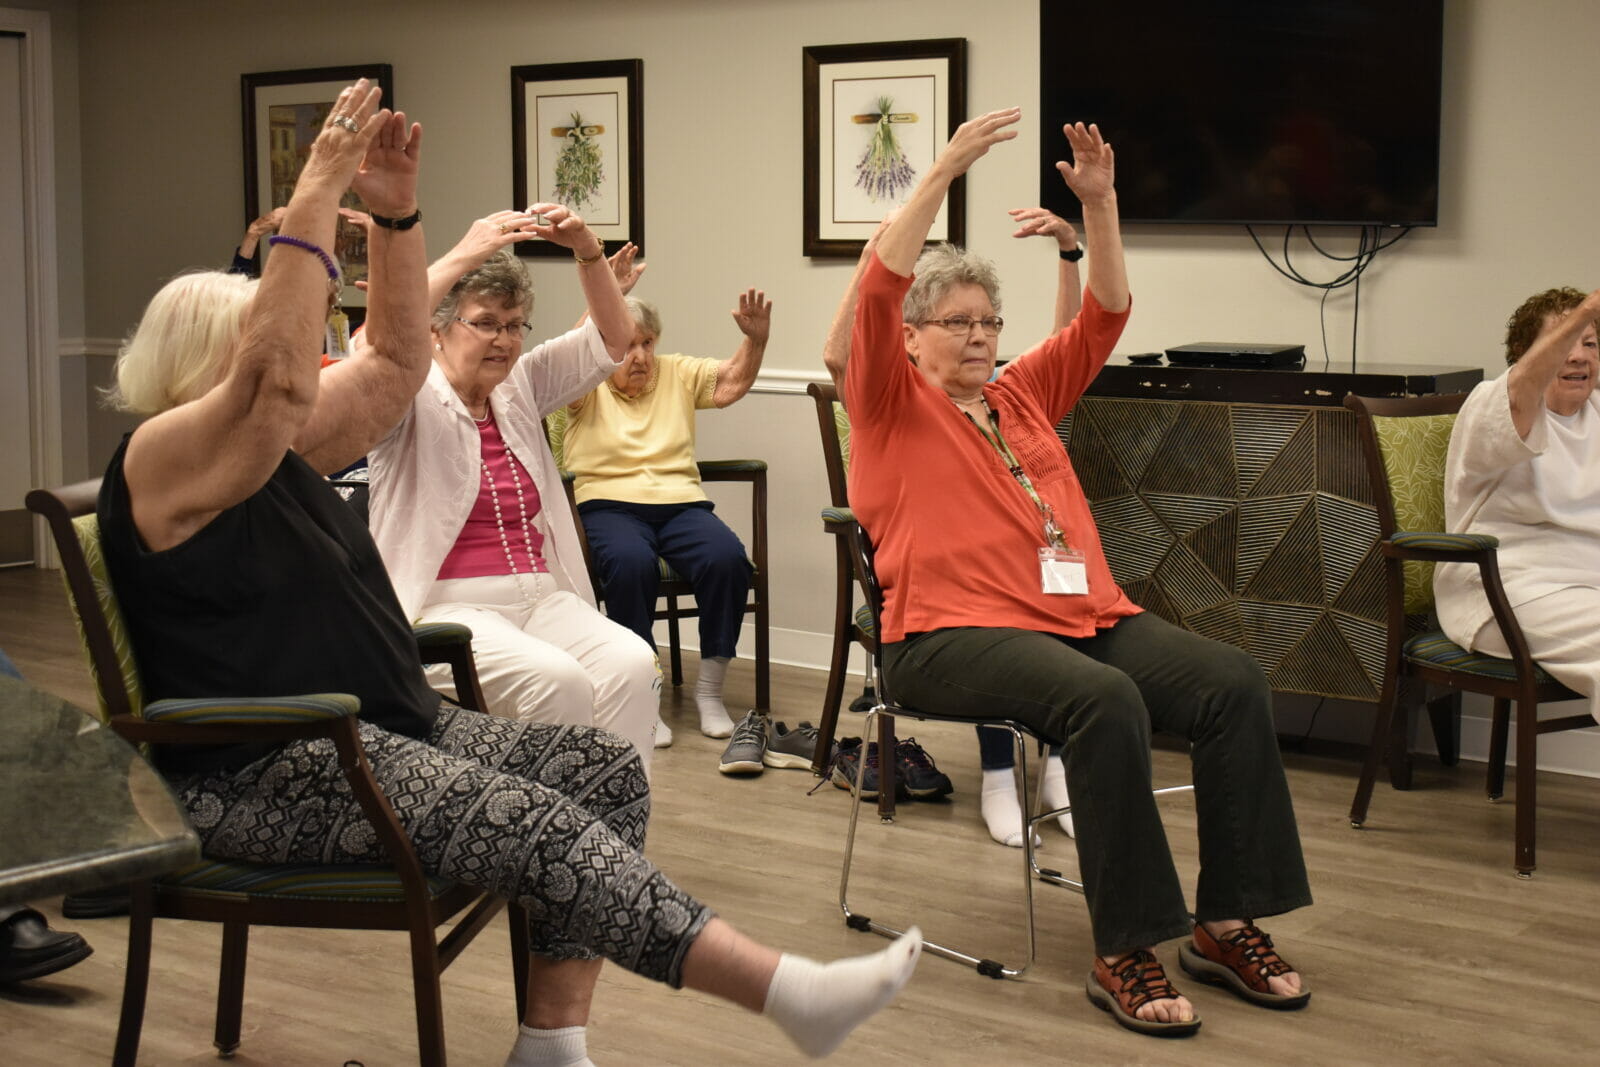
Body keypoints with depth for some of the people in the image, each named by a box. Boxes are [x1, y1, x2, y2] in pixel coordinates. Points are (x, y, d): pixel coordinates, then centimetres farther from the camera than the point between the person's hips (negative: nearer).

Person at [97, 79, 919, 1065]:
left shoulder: (284, 457, 16)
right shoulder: (165, 463, -10)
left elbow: (395, 359, 18)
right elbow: (278, 370, -27)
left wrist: (396, 211, 5)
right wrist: (317, 190, -27)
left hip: (379, 731, 10)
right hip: (263, 778, -10)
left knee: (605, 770, -6)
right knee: (533, 824, -27)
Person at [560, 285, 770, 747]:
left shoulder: (677, 374, 20)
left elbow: (732, 383, 9)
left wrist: (756, 339, -10)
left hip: (680, 502, 3)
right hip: (609, 503, -3)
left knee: (727, 558, -28)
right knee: (631, 563, -37)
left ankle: (709, 688, -13)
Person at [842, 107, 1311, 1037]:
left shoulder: (1023, 395, 25)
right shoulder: (892, 404, 8)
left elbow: (1105, 316, 20)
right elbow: (879, 291, -7)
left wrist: (1100, 204, 6)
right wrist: (945, 171, -13)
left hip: (1088, 614, 7)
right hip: (954, 631, -6)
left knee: (1235, 681, -18)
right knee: (1104, 699, -35)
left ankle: (1227, 921, -12)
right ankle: (1125, 952, -29)